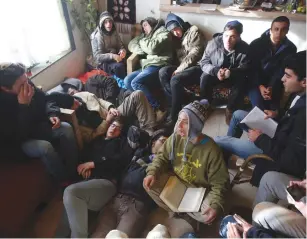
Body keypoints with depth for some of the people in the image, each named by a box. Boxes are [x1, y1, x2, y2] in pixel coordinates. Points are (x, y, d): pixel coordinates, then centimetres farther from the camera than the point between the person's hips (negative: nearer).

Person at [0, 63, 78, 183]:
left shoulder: (27, 85, -13)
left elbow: (45, 100, 4)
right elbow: (18, 135, -30)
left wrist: (52, 114, -16)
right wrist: (24, 106, -37)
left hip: (37, 126, 6)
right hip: (18, 142, -6)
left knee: (66, 128, -20)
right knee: (45, 147, -35)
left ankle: (73, 172, -9)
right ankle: (65, 181, -10)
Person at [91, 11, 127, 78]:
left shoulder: (114, 32, 3)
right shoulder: (97, 36, -16)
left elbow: (120, 45, 7)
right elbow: (97, 56, -19)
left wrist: (122, 50, -18)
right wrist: (112, 56, -33)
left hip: (114, 57, 6)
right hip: (104, 62, -6)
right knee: (119, 66, -32)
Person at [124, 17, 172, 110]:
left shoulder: (163, 33, 3)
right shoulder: (146, 36, 28)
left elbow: (153, 48, -14)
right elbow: (131, 45, 20)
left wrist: (142, 42, 5)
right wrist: (141, 50, 0)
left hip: (158, 66, -9)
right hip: (147, 66, 9)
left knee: (136, 83, -25)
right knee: (127, 80, -8)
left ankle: (157, 107, -21)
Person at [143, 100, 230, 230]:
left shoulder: (211, 150, -26)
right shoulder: (176, 137, -15)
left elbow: (220, 183, -18)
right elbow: (162, 157, -2)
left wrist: (216, 205, -33)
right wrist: (152, 172, -22)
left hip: (199, 191, -3)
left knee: (207, 215, -28)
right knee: (150, 183, -16)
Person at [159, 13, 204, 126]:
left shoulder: (193, 31, 0)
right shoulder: (176, 38, 23)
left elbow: (194, 53, -12)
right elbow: (177, 57, 17)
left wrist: (179, 69, -17)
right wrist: (177, 69, -5)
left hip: (196, 66, -7)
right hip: (182, 67, 7)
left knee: (175, 80, -31)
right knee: (163, 72, -19)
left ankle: (174, 116, -24)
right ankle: (175, 105, -21)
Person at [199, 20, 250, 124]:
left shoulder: (245, 48, -18)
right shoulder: (213, 43, -18)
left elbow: (245, 69, -15)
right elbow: (204, 62, -13)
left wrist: (231, 72, -38)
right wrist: (216, 71, -33)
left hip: (234, 76, 0)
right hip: (215, 73, 0)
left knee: (241, 83, -30)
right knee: (205, 78, -29)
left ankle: (230, 110, -8)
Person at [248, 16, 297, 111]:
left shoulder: (290, 48, -3)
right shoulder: (256, 44, -9)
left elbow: (283, 71, -5)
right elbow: (252, 68, -9)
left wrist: (272, 88, -21)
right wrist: (260, 86, -22)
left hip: (274, 84, 2)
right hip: (256, 81, -2)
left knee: (274, 107, -17)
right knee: (259, 104, -25)